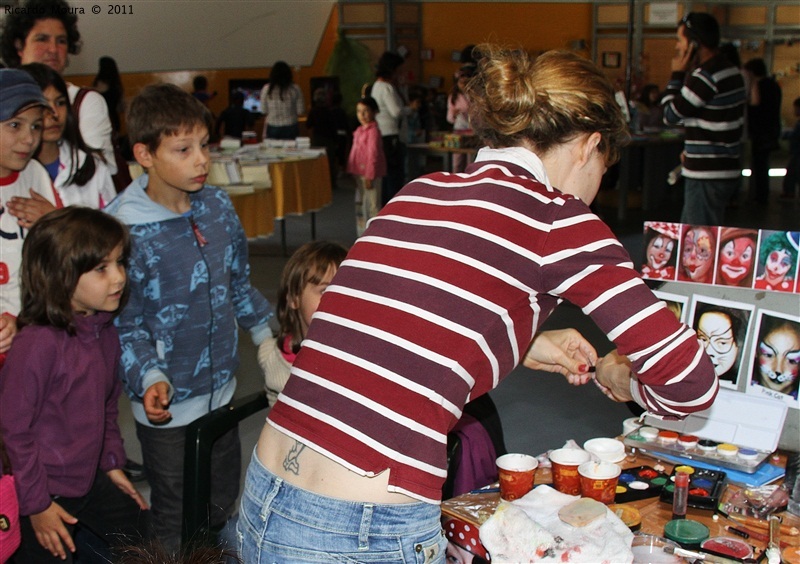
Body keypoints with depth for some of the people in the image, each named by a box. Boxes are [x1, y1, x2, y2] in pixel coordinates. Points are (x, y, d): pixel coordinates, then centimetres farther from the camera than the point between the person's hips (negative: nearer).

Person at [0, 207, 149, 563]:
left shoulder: (104, 331, -2)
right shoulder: (37, 343, -27)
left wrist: (113, 463, 13)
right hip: (46, 493, -7)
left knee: (138, 534, 17)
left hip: (90, 477, 8)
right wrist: (36, 504, -16)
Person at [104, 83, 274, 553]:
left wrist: (269, 334, 8)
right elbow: (123, 325, -15)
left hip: (222, 389, 6)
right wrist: (150, 379, -29)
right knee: (175, 526, 13)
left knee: (225, 510, 22)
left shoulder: (218, 205, -1)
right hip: (167, 404, -5)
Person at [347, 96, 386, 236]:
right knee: (359, 205, 15)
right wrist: (353, 173, 15)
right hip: (360, 174, 9)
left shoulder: (373, 131, -14)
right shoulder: (360, 130, 12)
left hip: (371, 174, -9)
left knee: (373, 206, -4)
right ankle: (362, 235, 25)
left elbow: (373, 155, -18)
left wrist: (369, 176, -19)